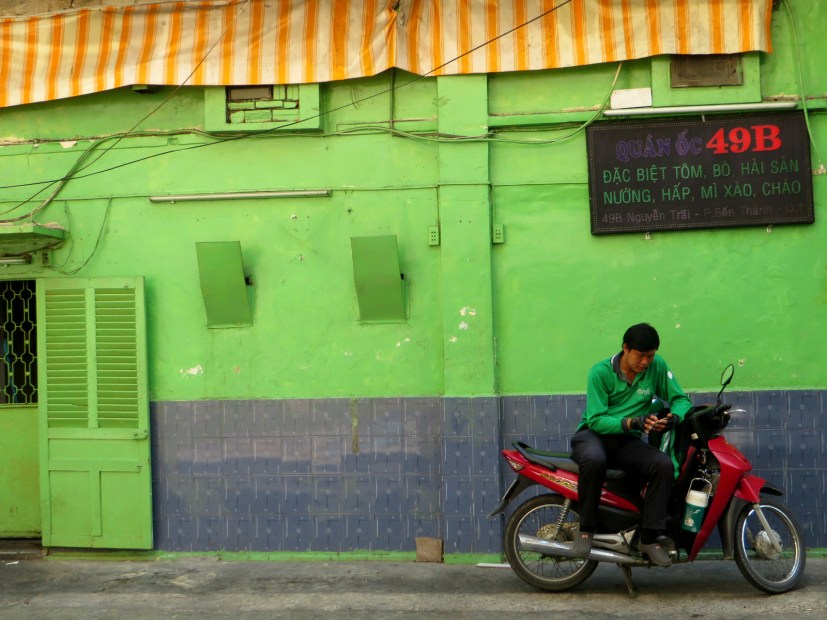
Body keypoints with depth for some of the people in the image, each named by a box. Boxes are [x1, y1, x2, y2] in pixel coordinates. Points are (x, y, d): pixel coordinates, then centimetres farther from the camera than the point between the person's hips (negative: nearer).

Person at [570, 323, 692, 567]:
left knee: (665, 464, -26)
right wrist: (632, 422, -29)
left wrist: (674, 417, -20)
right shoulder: (600, 372, -9)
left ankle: (650, 536, -17)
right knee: (594, 459, -40)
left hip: (627, 441, 4)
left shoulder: (657, 367, 0)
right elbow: (596, 419, -13)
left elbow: (681, 399, 5)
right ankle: (586, 528, -21)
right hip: (593, 434, -3)